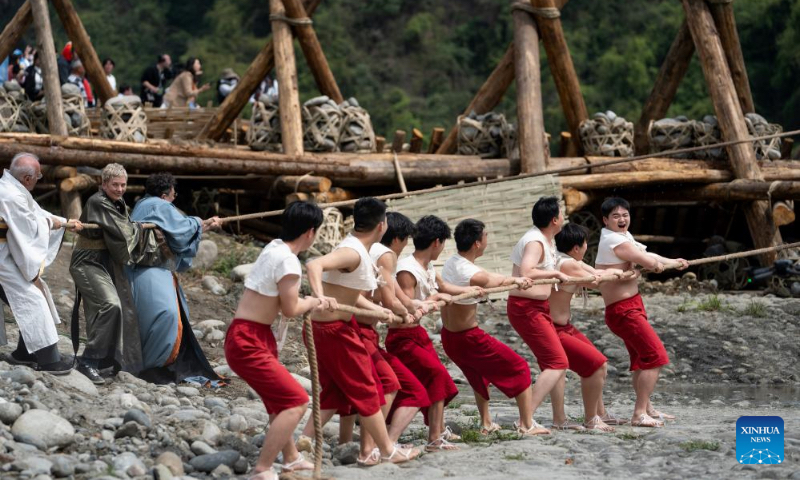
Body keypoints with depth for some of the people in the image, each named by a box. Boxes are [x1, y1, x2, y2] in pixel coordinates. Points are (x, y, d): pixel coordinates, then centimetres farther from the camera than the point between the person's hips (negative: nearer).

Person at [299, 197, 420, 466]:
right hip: (333, 330, -10)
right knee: (365, 390, 4)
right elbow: (314, 265, -36)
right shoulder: (353, 253, -20)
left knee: (334, 393, 15)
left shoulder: (357, 250, 10)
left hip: (327, 329, 10)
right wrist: (320, 296, -50)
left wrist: (377, 310, 18)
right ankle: (387, 451, 16)